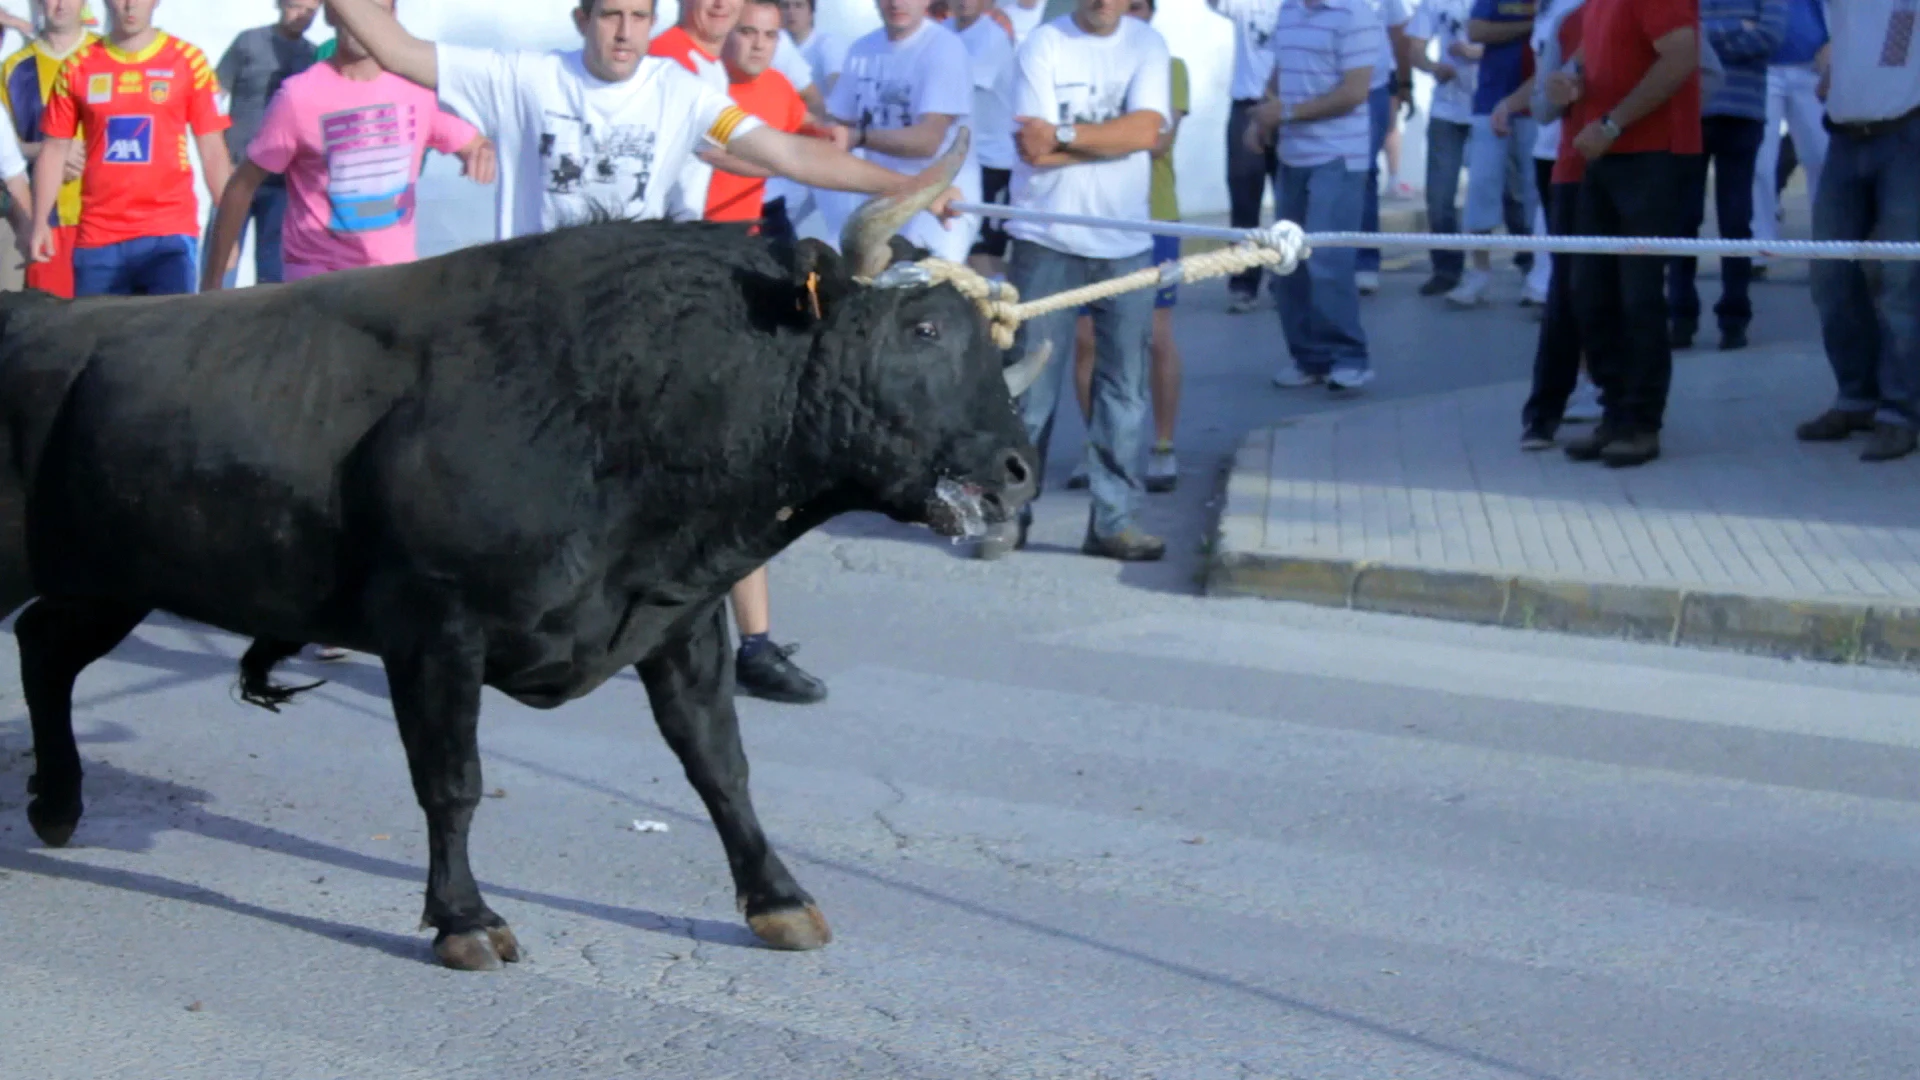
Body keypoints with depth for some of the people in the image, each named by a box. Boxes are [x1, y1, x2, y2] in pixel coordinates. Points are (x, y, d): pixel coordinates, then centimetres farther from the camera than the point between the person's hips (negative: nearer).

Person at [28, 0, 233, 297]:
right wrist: (40, 222, 0)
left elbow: (212, 151, 3)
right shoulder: (77, 67, 7)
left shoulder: (188, 61, 2)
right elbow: (55, 150, 10)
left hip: (170, 234, -2)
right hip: (97, 237, 2)